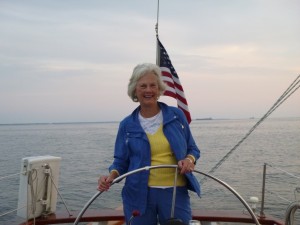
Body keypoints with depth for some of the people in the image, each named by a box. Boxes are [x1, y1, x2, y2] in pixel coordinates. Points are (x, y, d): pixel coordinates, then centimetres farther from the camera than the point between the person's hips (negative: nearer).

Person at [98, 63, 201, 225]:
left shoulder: (176, 115, 2)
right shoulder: (127, 125, 2)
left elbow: (192, 149, 8)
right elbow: (121, 162, 5)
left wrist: (189, 159, -13)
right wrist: (111, 175, -15)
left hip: (176, 193, 0)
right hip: (139, 195, 0)